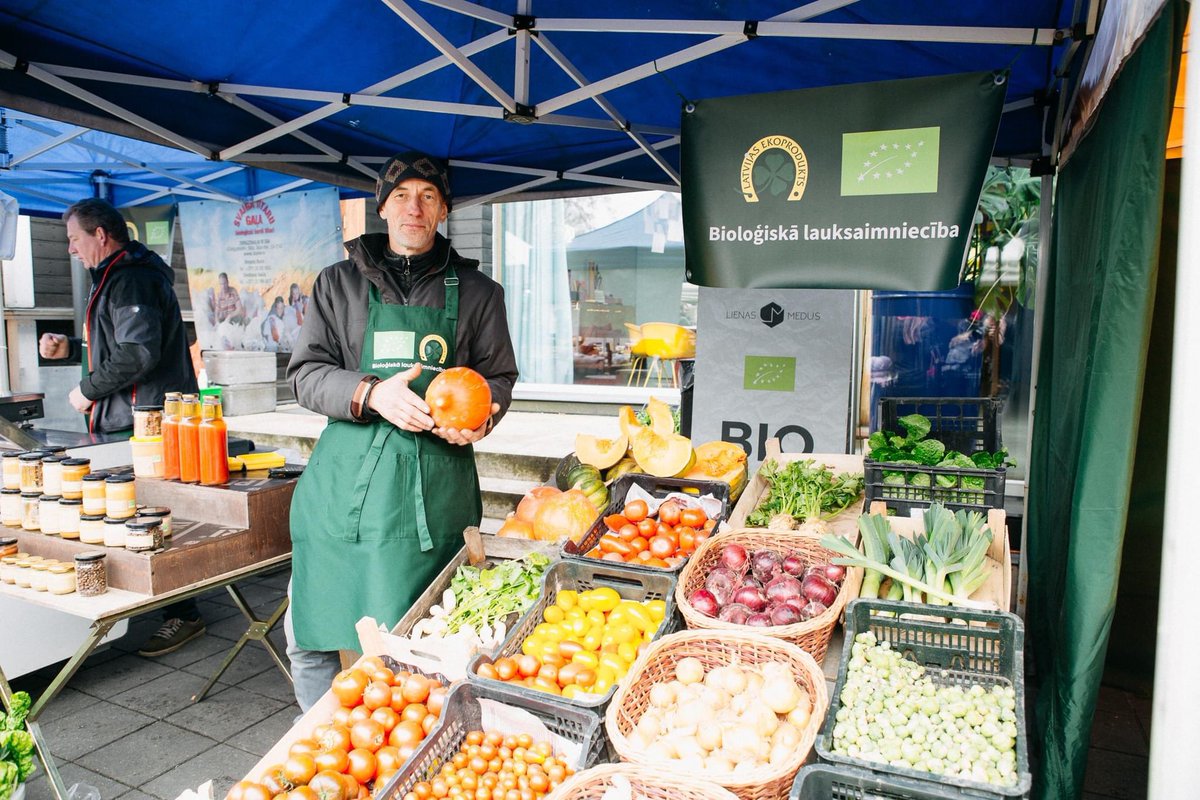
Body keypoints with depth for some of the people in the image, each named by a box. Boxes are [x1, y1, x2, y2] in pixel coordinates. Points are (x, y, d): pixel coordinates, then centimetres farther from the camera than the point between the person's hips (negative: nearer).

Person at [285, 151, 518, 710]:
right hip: (345, 477, 2)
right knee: (310, 634, 7)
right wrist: (371, 394, -13)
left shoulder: (476, 291, 12)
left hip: (437, 482, -1)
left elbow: (498, 376, 13)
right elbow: (306, 374, 6)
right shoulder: (339, 283, 13)